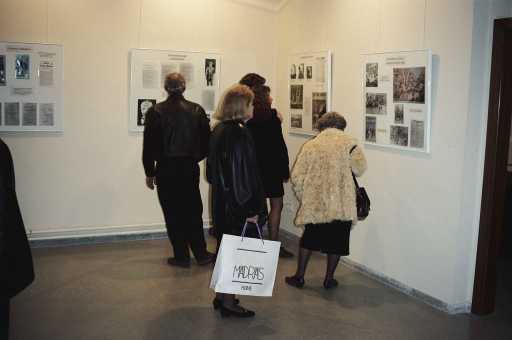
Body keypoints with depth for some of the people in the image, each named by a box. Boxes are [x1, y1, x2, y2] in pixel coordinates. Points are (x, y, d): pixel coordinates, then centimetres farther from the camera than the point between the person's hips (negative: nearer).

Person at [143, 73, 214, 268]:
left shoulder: (155, 112, -7)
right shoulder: (197, 111, -1)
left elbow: (149, 146, -6)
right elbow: (206, 142, 1)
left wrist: (150, 173, 4)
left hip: (166, 170, -2)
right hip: (190, 169, 3)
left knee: (173, 214, 6)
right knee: (193, 212, 13)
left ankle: (181, 257, 12)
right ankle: (201, 254, 17)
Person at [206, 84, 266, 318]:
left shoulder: (218, 130, 7)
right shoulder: (239, 133, -19)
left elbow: (212, 170, 15)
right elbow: (244, 173, -21)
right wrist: (250, 209, -18)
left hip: (221, 200, 9)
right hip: (238, 204, -9)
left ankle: (222, 295, 29)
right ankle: (228, 301, 10)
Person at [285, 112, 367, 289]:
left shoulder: (310, 145, 5)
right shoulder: (349, 142, 0)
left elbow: (296, 177, 1)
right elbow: (360, 167, -16)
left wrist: (304, 198, 13)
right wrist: (344, 166, 5)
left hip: (314, 203, 2)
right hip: (341, 204, -2)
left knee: (308, 239, 18)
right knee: (336, 241, 14)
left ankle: (299, 276, 25)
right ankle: (329, 279, 23)